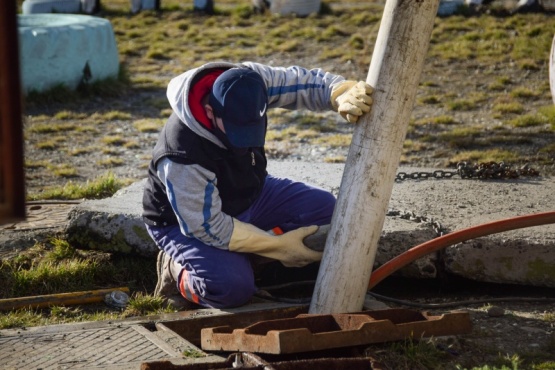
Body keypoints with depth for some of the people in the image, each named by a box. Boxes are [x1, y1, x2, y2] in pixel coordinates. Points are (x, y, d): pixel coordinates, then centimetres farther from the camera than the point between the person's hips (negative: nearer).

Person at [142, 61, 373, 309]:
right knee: (233, 287, -31)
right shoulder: (183, 155, -37)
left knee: (322, 207, -8)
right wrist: (279, 247, -27)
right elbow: (207, 228, -29)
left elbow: (306, 82, -15)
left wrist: (343, 95, -39)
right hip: (187, 221, -7)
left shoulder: (248, 82, -23)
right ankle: (177, 272, -1)